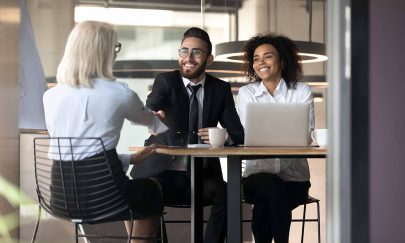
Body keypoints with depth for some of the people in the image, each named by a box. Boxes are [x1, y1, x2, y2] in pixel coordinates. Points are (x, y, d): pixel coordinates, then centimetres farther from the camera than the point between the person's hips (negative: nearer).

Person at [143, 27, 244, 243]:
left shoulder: (221, 89, 7)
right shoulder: (165, 81, 1)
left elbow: (239, 135, 3)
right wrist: (153, 117, -44)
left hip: (202, 176, 2)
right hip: (164, 174, -1)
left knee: (226, 193, -29)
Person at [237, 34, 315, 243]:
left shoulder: (302, 92, 6)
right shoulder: (245, 93, 9)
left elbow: (306, 136, -5)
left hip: (294, 175, 0)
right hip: (258, 171, 1)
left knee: (265, 204, -30)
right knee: (273, 187, -33)